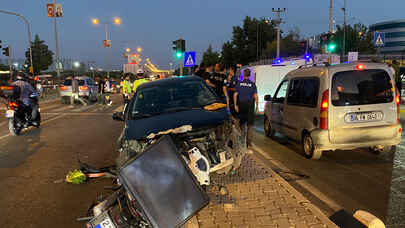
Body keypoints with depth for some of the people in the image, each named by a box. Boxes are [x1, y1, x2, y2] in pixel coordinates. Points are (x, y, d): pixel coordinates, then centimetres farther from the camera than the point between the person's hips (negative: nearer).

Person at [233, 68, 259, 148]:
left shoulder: (239, 83, 2)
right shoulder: (252, 84, -2)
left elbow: (235, 95, -2)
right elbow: (255, 96, -7)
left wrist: (235, 105, 3)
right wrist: (257, 106, 0)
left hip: (241, 104, 2)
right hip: (250, 104, -1)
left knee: (242, 123, 15)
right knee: (250, 124, 3)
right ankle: (249, 142, 1)